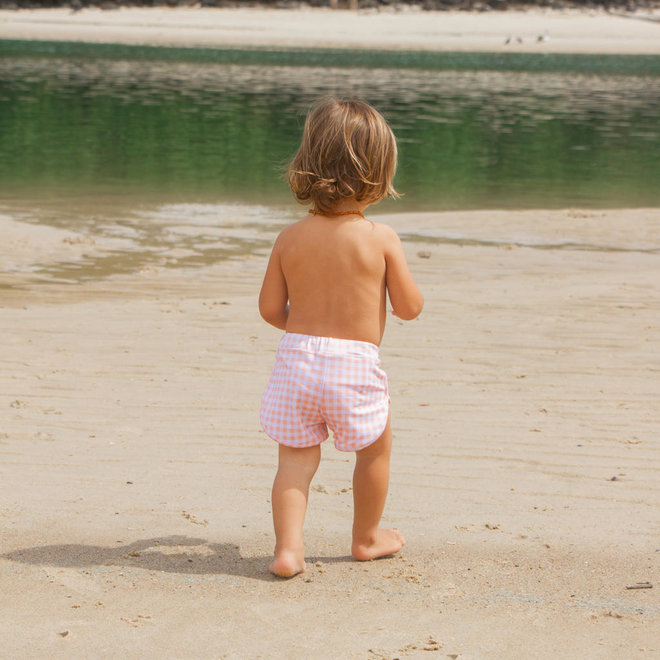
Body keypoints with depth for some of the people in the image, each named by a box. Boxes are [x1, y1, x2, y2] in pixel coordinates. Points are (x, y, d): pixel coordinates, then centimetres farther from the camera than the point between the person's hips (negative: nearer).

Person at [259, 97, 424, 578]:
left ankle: (288, 545, -5)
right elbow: (410, 307, -2)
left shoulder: (290, 239, 1)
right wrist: (400, 274, 19)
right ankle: (367, 537, 35)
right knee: (376, 448, 21)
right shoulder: (382, 239, -8)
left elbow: (270, 308, 6)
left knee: (297, 457, 10)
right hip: (356, 365, -2)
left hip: (297, 359, 2)